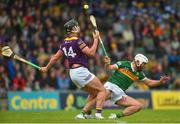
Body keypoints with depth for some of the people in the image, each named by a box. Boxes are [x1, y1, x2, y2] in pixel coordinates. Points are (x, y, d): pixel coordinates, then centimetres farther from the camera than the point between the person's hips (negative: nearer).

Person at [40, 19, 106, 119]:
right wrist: (96, 39, -9)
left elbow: (56, 57, 19)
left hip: (72, 72, 8)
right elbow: (91, 52, -17)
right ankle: (98, 113, -17)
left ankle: (84, 113, 11)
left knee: (93, 93, 19)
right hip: (81, 71, -8)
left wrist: (46, 68, 32)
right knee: (102, 90, -4)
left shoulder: (65, 42, 10)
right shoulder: (77, 41, -14)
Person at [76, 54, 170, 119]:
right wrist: (107, 64, -29)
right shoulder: (124, 64, 0)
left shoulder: (139, 74, 15)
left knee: (139, 105, -6)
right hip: (111, 86, -6)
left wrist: (160, 82, 5)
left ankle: (118, 116, -12)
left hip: (120, 94, 6)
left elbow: (149, 83, 20)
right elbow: (111, 67, -6)